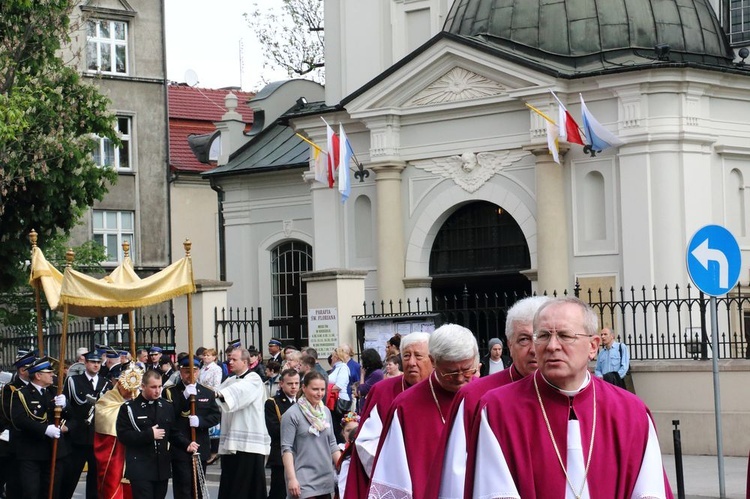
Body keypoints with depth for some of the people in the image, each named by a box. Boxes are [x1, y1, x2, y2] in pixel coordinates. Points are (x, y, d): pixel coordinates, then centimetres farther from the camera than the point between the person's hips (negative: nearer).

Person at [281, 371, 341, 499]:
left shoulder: (326, 411, 11)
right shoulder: (292, 415, -8)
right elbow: (286, 448, -10)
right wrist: (292, 478, -17)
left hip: (326, 479, 6)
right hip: (303, 481, -6)